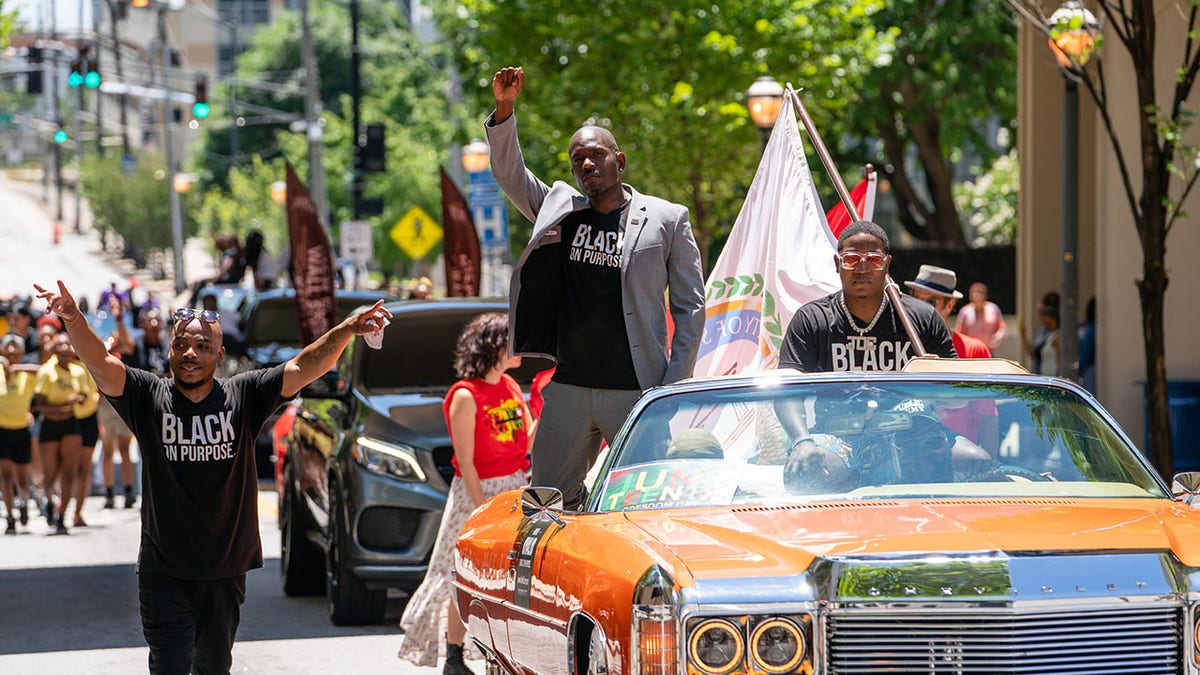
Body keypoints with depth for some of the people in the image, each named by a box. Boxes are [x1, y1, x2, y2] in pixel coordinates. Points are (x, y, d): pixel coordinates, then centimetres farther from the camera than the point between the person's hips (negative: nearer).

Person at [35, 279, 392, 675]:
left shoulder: (243, 396, -2)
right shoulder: (149, 397, -4)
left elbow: (304, 368, -10)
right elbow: (100, 363, -18)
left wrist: (346, 331, -27)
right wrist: (72, 318, -38)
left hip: (226, 569, 2)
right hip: (165, 571, -2)